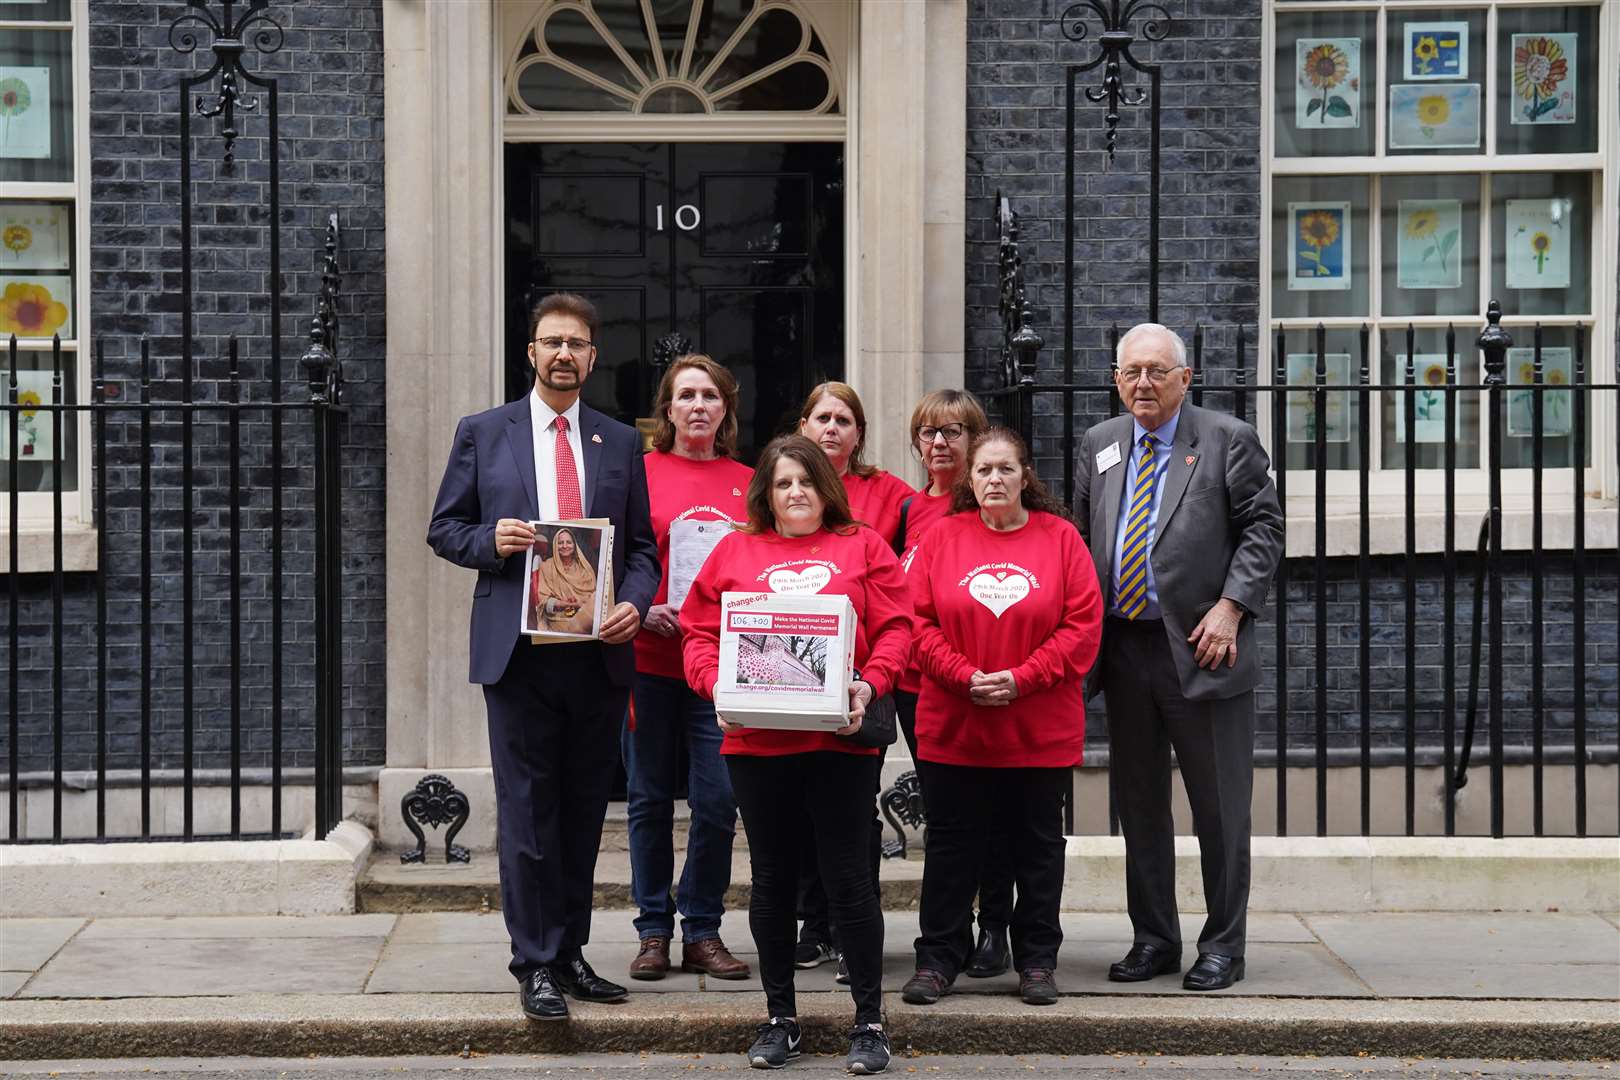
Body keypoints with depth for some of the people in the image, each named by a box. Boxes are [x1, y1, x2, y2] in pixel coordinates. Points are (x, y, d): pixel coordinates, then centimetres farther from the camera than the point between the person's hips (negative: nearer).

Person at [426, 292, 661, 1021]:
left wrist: (634, 604, -7)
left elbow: (641, 547, 12)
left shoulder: (621, 443, 12)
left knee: (583, 811, 9)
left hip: (600, 652, 3)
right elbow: (444, 529, 8)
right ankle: (535, 965, 3)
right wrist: (490, 541, -12)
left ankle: (569, 954, 19)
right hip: (519, 651, -2)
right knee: (527, 811, -3)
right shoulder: (482, 434, 7)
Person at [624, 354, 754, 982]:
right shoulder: (639, 471, 3)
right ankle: (654, 931, 15)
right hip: (650, 659, -1)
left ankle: (702, 933, 10)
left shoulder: (747, 484, 10)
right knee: (650, 798, 5)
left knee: (718, 800, -2)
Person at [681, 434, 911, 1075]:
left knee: (849, 877, -2)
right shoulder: (734, 553, 13)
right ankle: (779, 1020, 19)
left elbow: (896, 629, 1)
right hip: (755, 739, 2)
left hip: (840, 736, -2)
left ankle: (870, 1023, 7)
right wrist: (718, 686, -10)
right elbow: (699, 633, 8)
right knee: (772, 879, 9)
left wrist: (870, 685, -15)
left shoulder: (863, 548, 9)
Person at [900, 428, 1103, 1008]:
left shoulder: (1060, 537, 0)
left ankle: (1037, 961, 20)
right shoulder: (941, 537, 2)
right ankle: (938, 958, 17)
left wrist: (1021, 679, -14)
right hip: (952, 727, 0)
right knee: (951, 843, 7)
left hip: (1042, 729, 0)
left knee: (1038, 844, 9)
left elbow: (1083, 626, -6)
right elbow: (920, 622, -2)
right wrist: (966, 678, -15)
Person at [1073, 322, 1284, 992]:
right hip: (1123, 652, 5)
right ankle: (1153, 938, 22)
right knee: (1138, 803, 11)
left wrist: (1230, 606, -15)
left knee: (1219, 806, 2)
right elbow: (1082, 540, 17)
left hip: (1201, 648, -5)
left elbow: (1263, 529, -4)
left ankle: (1222, 946, 11)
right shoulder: (1098, 446, 13)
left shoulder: (1228, 441, -1)